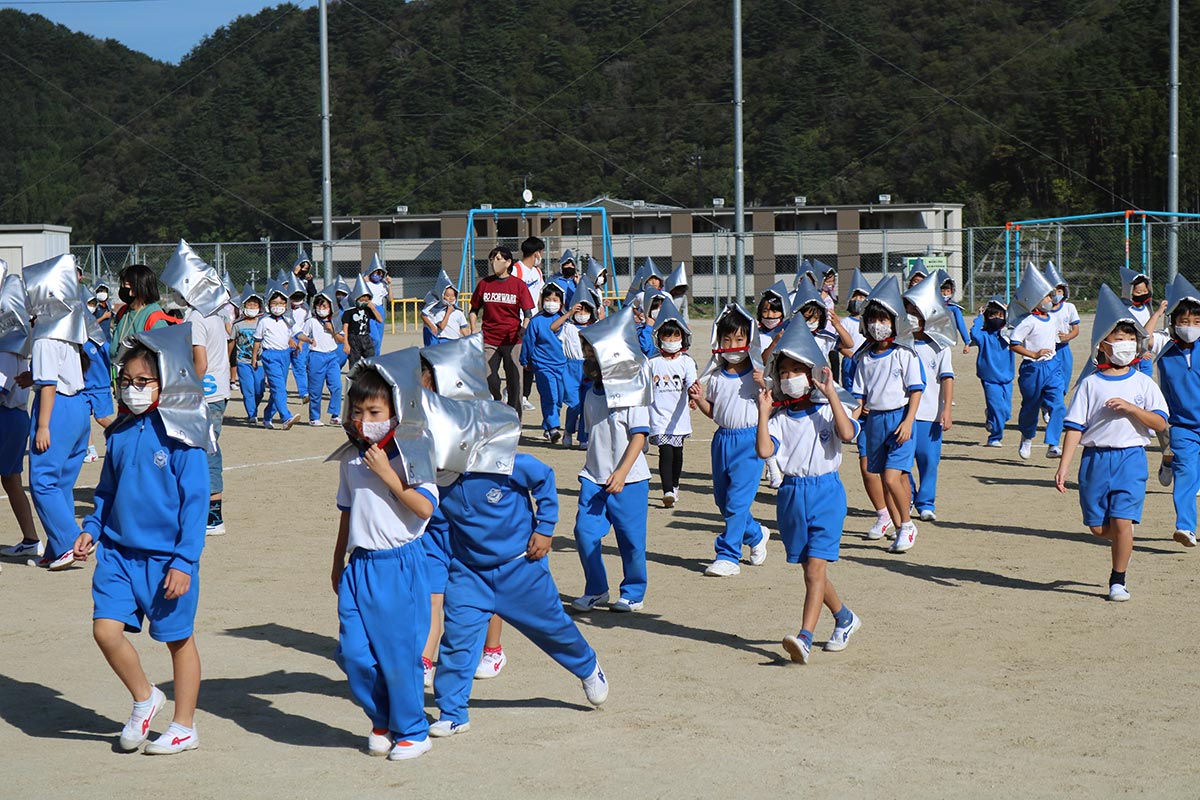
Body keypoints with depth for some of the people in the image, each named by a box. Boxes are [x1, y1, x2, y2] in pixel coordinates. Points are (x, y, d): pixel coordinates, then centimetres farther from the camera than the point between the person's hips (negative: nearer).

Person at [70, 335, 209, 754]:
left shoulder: (179, 436, -12)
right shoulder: (119, 433, 4)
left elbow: (195, 503, -12)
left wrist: (184, 561, -16)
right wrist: (92, 529, 2)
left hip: (166, 558, -5)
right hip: (119, 551, 5)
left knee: (178, 638, 8)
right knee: (106, 629, -5)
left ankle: (184, 727, 23)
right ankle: (144, 697, 21)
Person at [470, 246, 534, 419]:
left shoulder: (519, 285, 1)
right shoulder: (484, 284, 7)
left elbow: (528, 312, -2)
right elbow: (474, 310, 14)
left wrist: (524, 329, -20)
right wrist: (473, 332, 1)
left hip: (512, 341, -2)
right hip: (489, 341, 2)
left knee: (514, 381, 2)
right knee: (488, 379, -2)